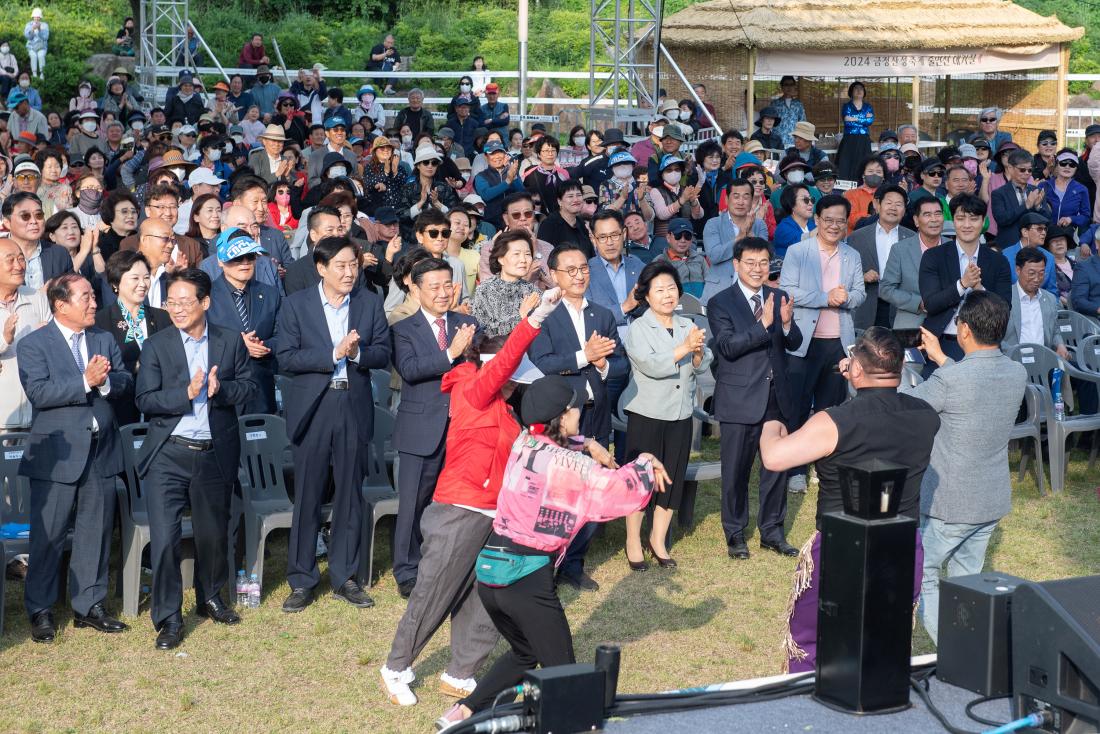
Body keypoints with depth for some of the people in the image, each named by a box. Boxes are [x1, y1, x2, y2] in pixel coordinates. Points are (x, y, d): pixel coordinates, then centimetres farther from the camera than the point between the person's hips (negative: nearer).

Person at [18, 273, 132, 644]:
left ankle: (90, 605, 22)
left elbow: (126, 385, 5)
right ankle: (40, 611, 12)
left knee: (96, 533, 11)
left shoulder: (105, 340, 11)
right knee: (48, 536, 1)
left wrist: (106, 380, -16)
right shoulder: (33, 345, -4)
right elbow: (38, 393, -17)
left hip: (102, 452, 5)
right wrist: (86, 382, -22)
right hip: (58, 455, -5)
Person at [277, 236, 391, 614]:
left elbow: (383, 353, 3)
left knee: (350, 496, 9)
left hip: (354, 407, 2)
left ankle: (344, 578, 19)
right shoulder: (295, 304, -2)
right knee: (307, 498, 2)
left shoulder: (370, 303, 6)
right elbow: (285, 358, -9)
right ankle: (301, 581, 11)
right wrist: (333, 354, -17)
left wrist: (357, 353, -17)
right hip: (312, 408, -2)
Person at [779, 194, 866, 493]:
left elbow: (860, 294, 10)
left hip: (839, 342, 4)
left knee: (831, 407, 10)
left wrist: (846, 298, -13)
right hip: (804, 342, -4)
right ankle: (795, 470, 3)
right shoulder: (797, 252, -1)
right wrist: (826, 298, -17)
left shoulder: (852, 257, 12)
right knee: (798, 405, -3)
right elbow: (787, 291, -11)